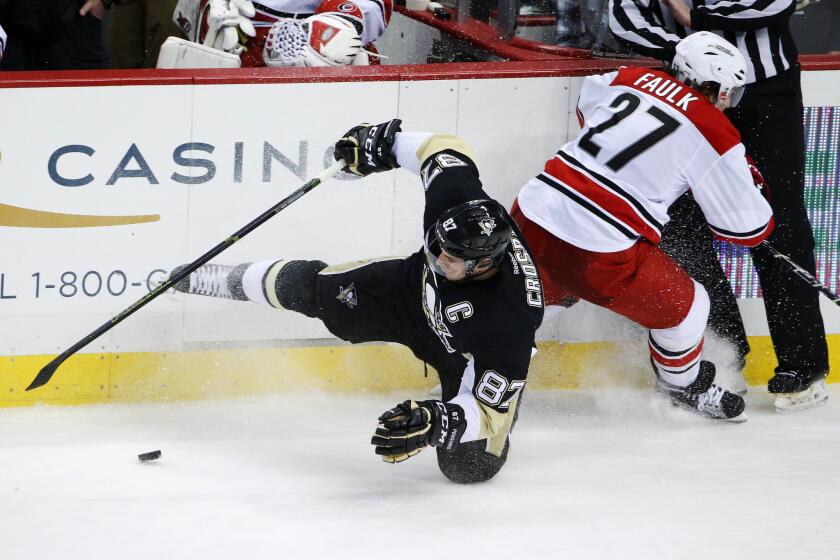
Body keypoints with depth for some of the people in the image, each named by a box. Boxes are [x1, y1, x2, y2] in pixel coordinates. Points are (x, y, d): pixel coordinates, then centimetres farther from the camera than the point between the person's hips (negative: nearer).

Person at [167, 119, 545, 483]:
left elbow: (490, 410, -39)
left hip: (473, 360, -4)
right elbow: (445, 151, -11)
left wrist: (436, 424, -52)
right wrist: (385, 144, -9)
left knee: (468, 467, -15)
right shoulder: (457, 201, -35)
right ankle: (229, 280, 35)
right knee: (309, 289, 0)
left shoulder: (509, 317, -46)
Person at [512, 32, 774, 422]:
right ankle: (684, 387, 40)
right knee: (683, 305, 18)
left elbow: (587, 108, 37)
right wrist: (748, 185, 26)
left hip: (532, 214, 6)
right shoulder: (715, 136, -3)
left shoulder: (629, 79, 13)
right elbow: (747, 228, 5)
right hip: (598, 256, -6)